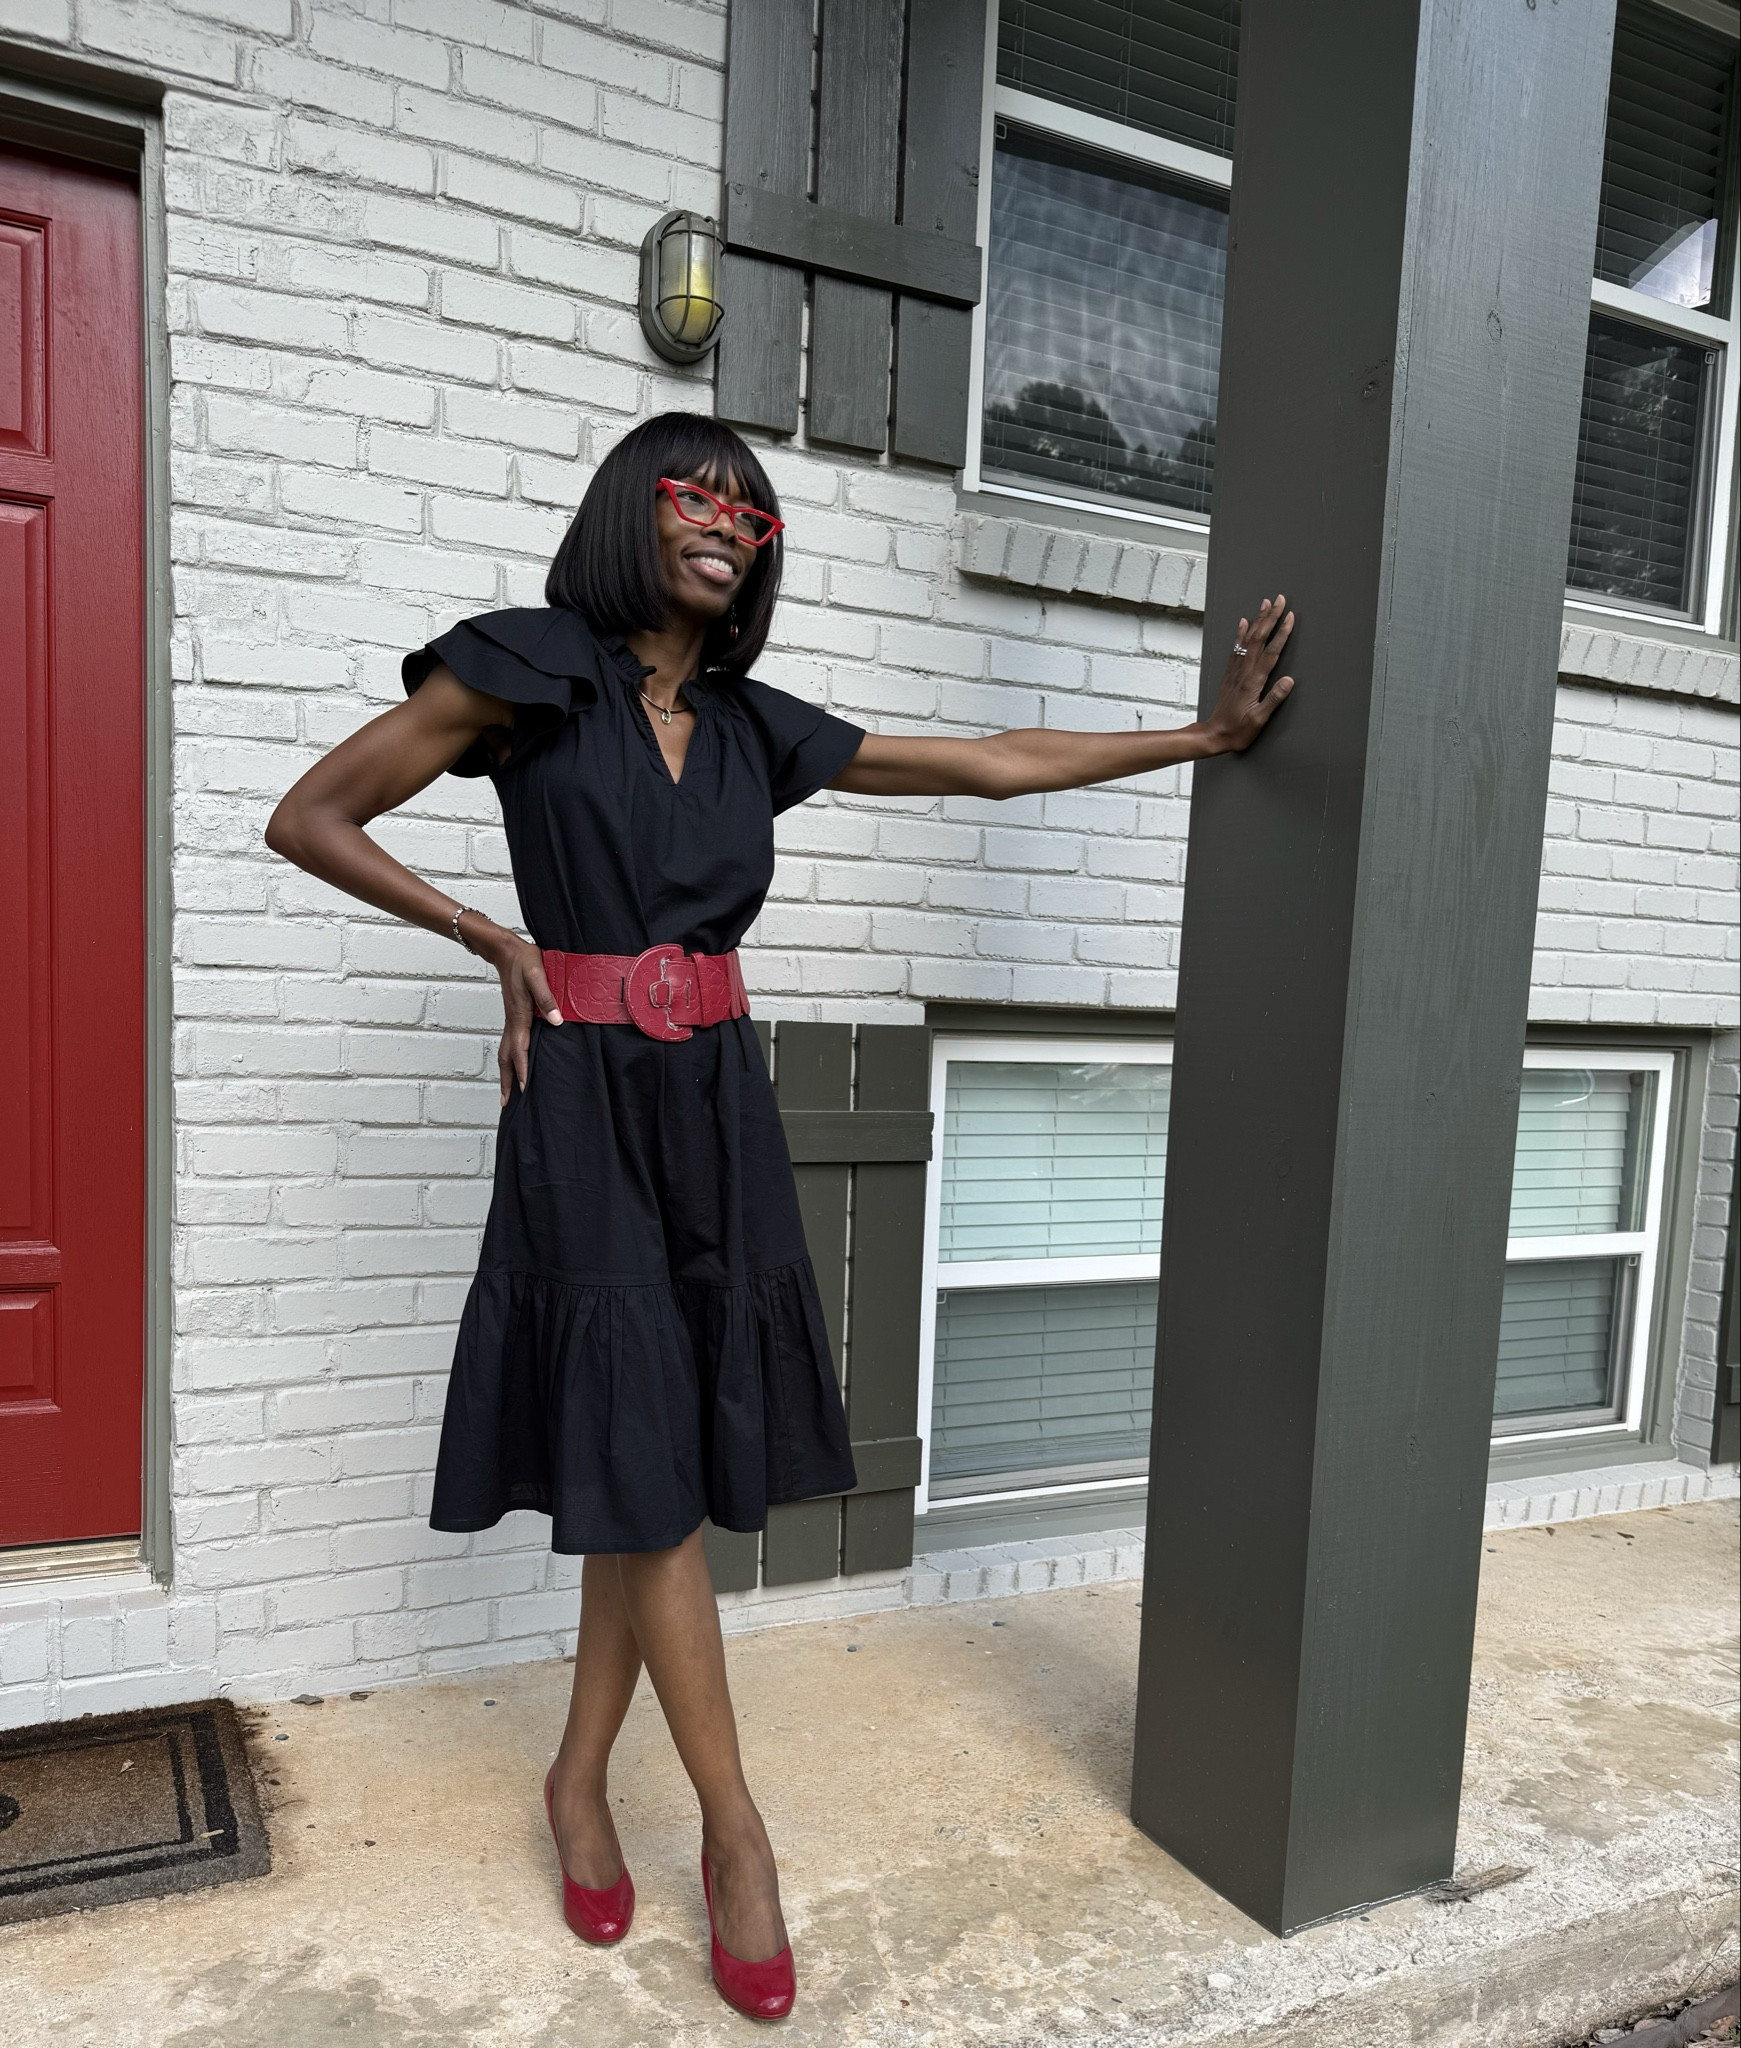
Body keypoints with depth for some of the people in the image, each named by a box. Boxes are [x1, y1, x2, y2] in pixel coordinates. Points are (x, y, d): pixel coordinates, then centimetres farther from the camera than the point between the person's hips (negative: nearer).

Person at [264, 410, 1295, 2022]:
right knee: (643, 1478, 0)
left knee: (655, 1475, 9)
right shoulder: (528, 670, -3)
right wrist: (495, 940, -4)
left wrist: (1205, 734, 11)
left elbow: (994, 764, 11)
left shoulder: (759, 728, 10)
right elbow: (308, 820, 1)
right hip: (586, 1107, -4)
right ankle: (736, 1834, 16)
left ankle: (580, 1781, 30)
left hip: (716, 1110, 5)